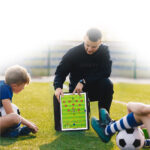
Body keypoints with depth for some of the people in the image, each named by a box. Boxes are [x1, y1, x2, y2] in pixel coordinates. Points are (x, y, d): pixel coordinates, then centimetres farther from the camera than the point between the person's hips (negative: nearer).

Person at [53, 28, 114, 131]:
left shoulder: (104, 50, -10)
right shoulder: (73, 53, -13)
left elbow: (106, 72, -20)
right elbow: (61, 72, -13)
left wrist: (84, 81, -29)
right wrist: (58, 87, -36)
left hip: (96, 90, 0)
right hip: (76, 91, 0)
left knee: (107, 83, -31)